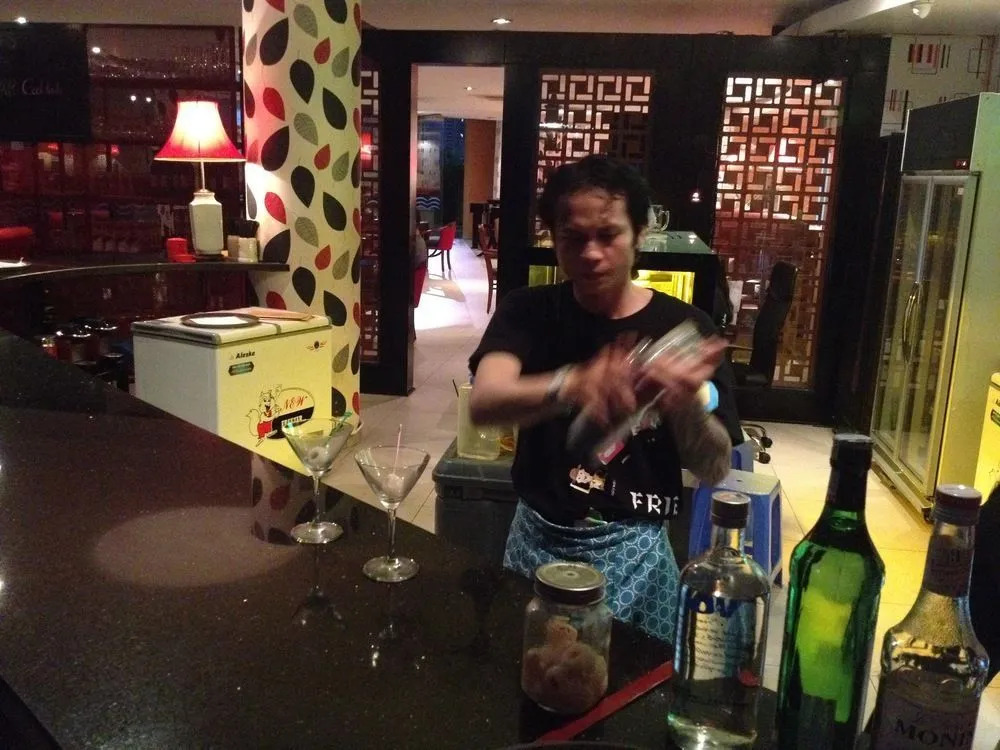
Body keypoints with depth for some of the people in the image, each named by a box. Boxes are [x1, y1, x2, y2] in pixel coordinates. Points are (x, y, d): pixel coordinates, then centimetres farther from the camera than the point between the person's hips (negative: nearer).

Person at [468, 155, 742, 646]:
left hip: (633, 548, -1)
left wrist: (685, 401, -30)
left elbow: (714, 469, -9)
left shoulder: (683, 327, -7)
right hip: (537, 537, 2)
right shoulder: (528, 311, -6)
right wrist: (571, 386, -44)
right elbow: (484, 404, -25)